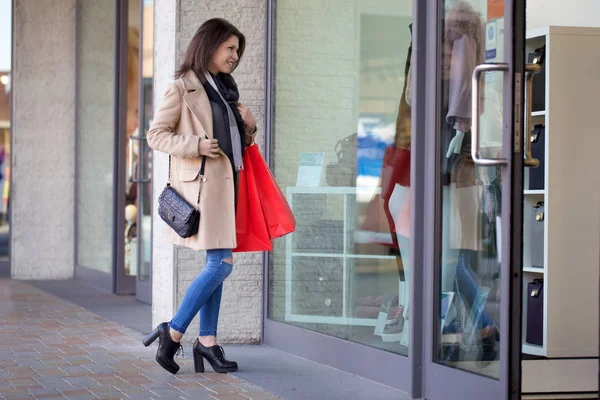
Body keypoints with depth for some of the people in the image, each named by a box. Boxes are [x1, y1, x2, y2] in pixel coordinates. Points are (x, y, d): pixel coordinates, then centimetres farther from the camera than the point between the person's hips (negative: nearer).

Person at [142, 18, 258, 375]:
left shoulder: (226, 89, 19)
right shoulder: (183, 87, -4)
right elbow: (156, 134, -6)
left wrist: (249, 127, 4)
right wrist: (195, 145, -18)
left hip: (228, 181, 8)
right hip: (203, 181, -8)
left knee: (217, 264, 7)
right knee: (222, 263, -13)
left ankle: (207, 341, 12)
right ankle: (172, 333, -4)